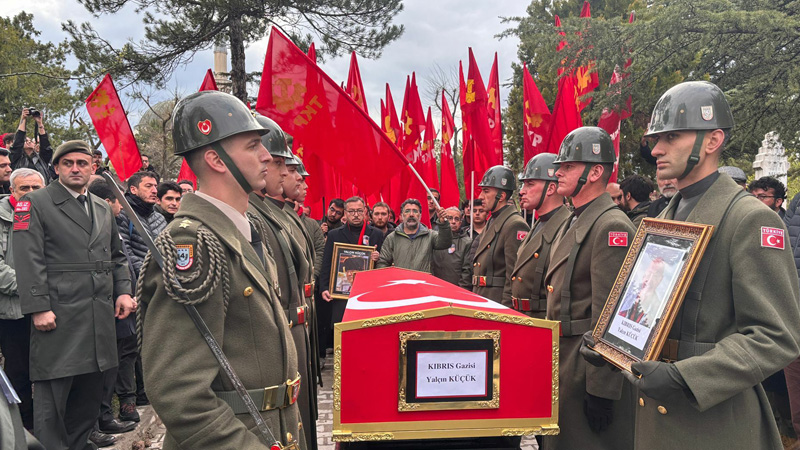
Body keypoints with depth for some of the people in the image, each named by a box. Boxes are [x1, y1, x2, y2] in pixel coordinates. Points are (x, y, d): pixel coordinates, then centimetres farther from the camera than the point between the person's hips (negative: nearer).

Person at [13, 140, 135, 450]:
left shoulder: (103, 209, 17)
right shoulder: (35, 203, -1)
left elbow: (116, 256, 21)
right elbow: (29, 261, -9)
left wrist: (123, 291, 7)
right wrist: (38, 308, -16)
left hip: (99, 318, 6)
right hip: (58, 316, -6)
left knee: (90, 393, 12)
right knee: (52, 395, -1)